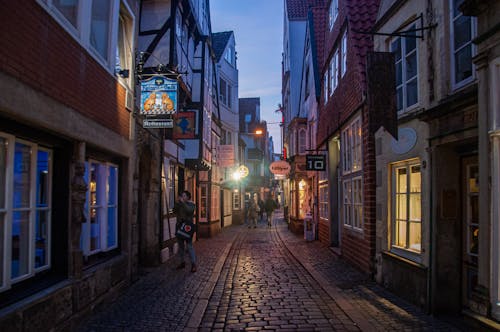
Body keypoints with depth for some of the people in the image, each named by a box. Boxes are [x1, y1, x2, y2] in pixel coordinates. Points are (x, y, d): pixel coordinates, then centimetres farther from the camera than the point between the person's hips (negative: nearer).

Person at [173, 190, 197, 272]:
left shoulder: (191, 204, -2)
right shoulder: (179, 204, 13)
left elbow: (189, 210, -22)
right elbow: (174, 211, 1)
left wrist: (183, 203, -22)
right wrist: (178, 203, -9)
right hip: (179, 226, 6)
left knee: (189, 245, -10)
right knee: (181, 246, 11)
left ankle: (193, 264, -9)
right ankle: (182, 262, 21)